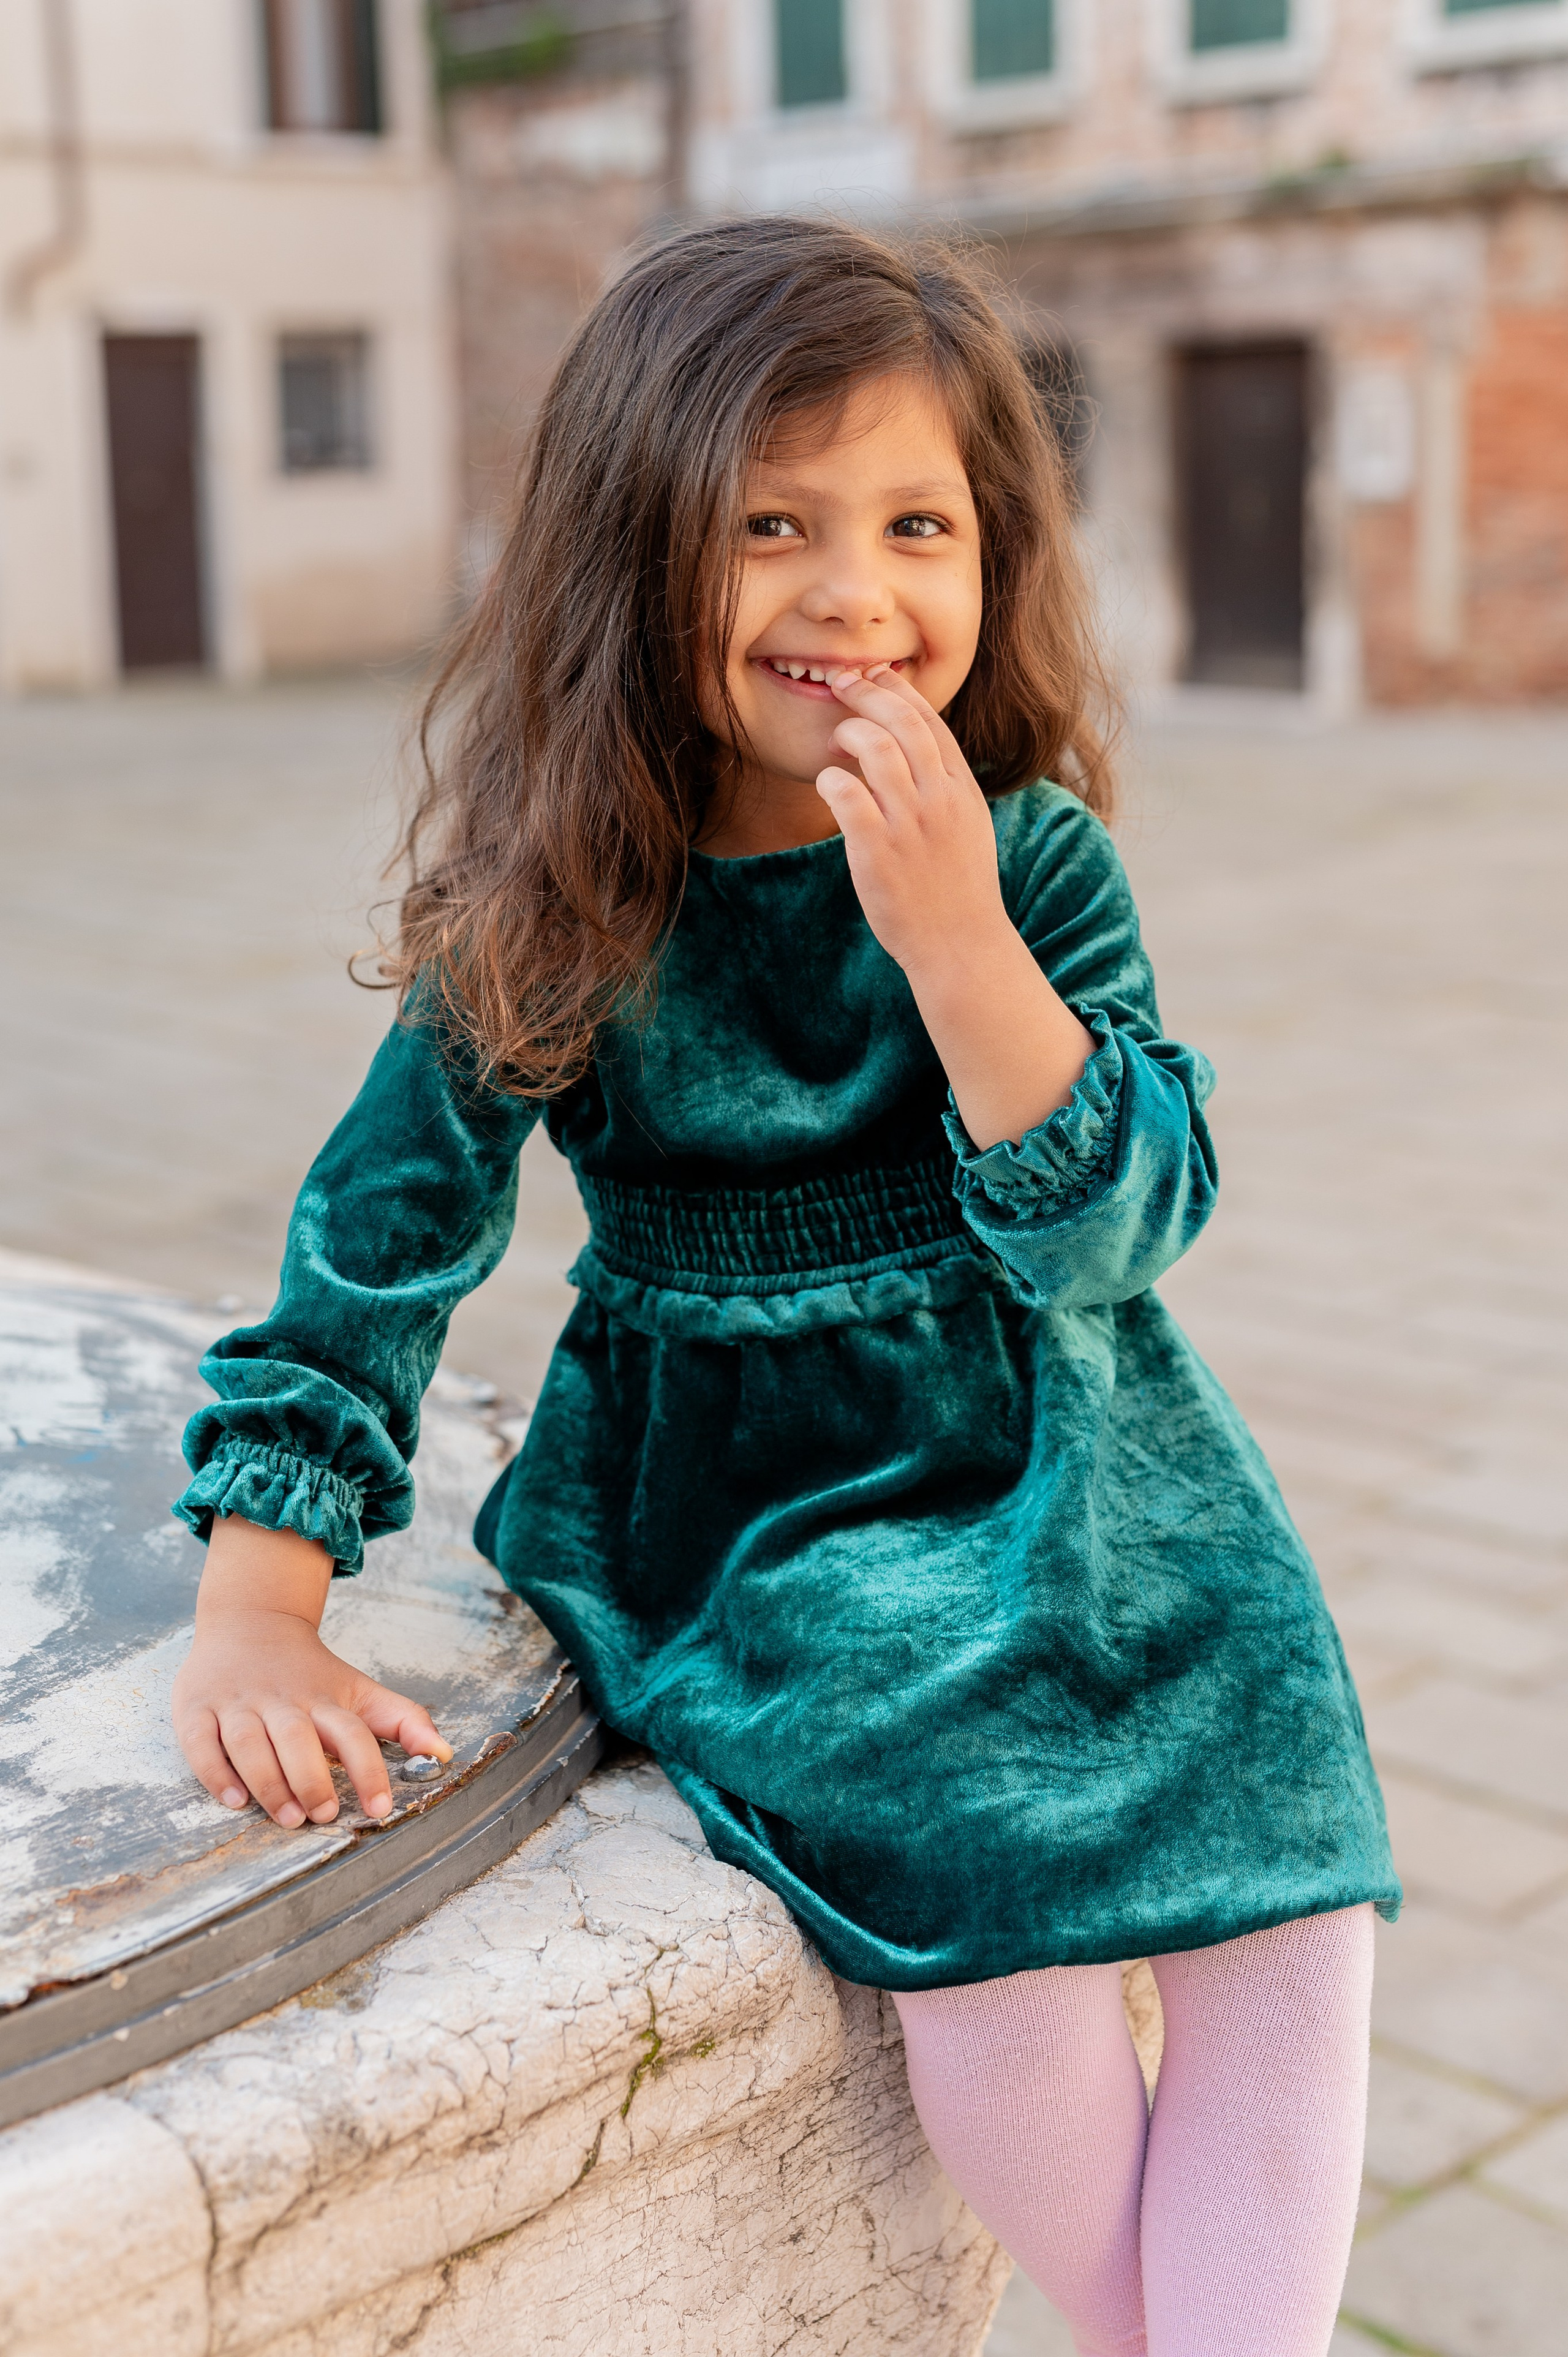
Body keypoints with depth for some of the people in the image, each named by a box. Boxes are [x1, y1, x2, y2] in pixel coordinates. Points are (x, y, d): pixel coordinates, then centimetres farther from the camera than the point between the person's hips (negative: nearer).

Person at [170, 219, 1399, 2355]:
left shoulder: (1033, 855, -8)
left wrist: (954, 937, -29)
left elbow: (1121, 1228, -15)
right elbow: (381, 1238, -6)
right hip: (755, 1514, -2)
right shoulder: (562, 907, -10)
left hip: (1072, 1472, 2)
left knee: (1281, 1920, -10)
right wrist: (259, 1615, -14)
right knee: (997, 1936, -19)